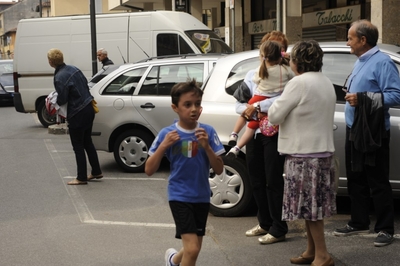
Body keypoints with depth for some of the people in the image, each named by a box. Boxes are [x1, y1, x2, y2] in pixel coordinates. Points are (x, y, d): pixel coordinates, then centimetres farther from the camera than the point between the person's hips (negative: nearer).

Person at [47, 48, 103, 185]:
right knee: (87, 142, 20)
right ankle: (96, 172, 28)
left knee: (78, 147, 3)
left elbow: (62, 100, -16)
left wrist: (52, 102, 4)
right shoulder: (73, 69, 4)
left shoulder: (59, 78, -20)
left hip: (77, 114, -8)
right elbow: (85, 85, 12)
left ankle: (81, 178, 11)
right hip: (88, 109, 8)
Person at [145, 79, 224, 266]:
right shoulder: (167, 134, -10)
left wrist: (206, 146, -21)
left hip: (202, 197, 4)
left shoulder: (208, 131, -6)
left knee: (194, 248, 18)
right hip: (179, 196, -3)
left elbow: (219, 170, -6)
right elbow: (149, 170, -7)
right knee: (192, 248, -15)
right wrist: (163, 146, -20)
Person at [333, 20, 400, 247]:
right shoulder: (360, 62, 16)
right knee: (355, 179, 15)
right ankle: (359, 222, 27)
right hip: (354, 130, 9)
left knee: (378, 182, -2)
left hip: (373, 132, -9)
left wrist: (364, 98, -26)